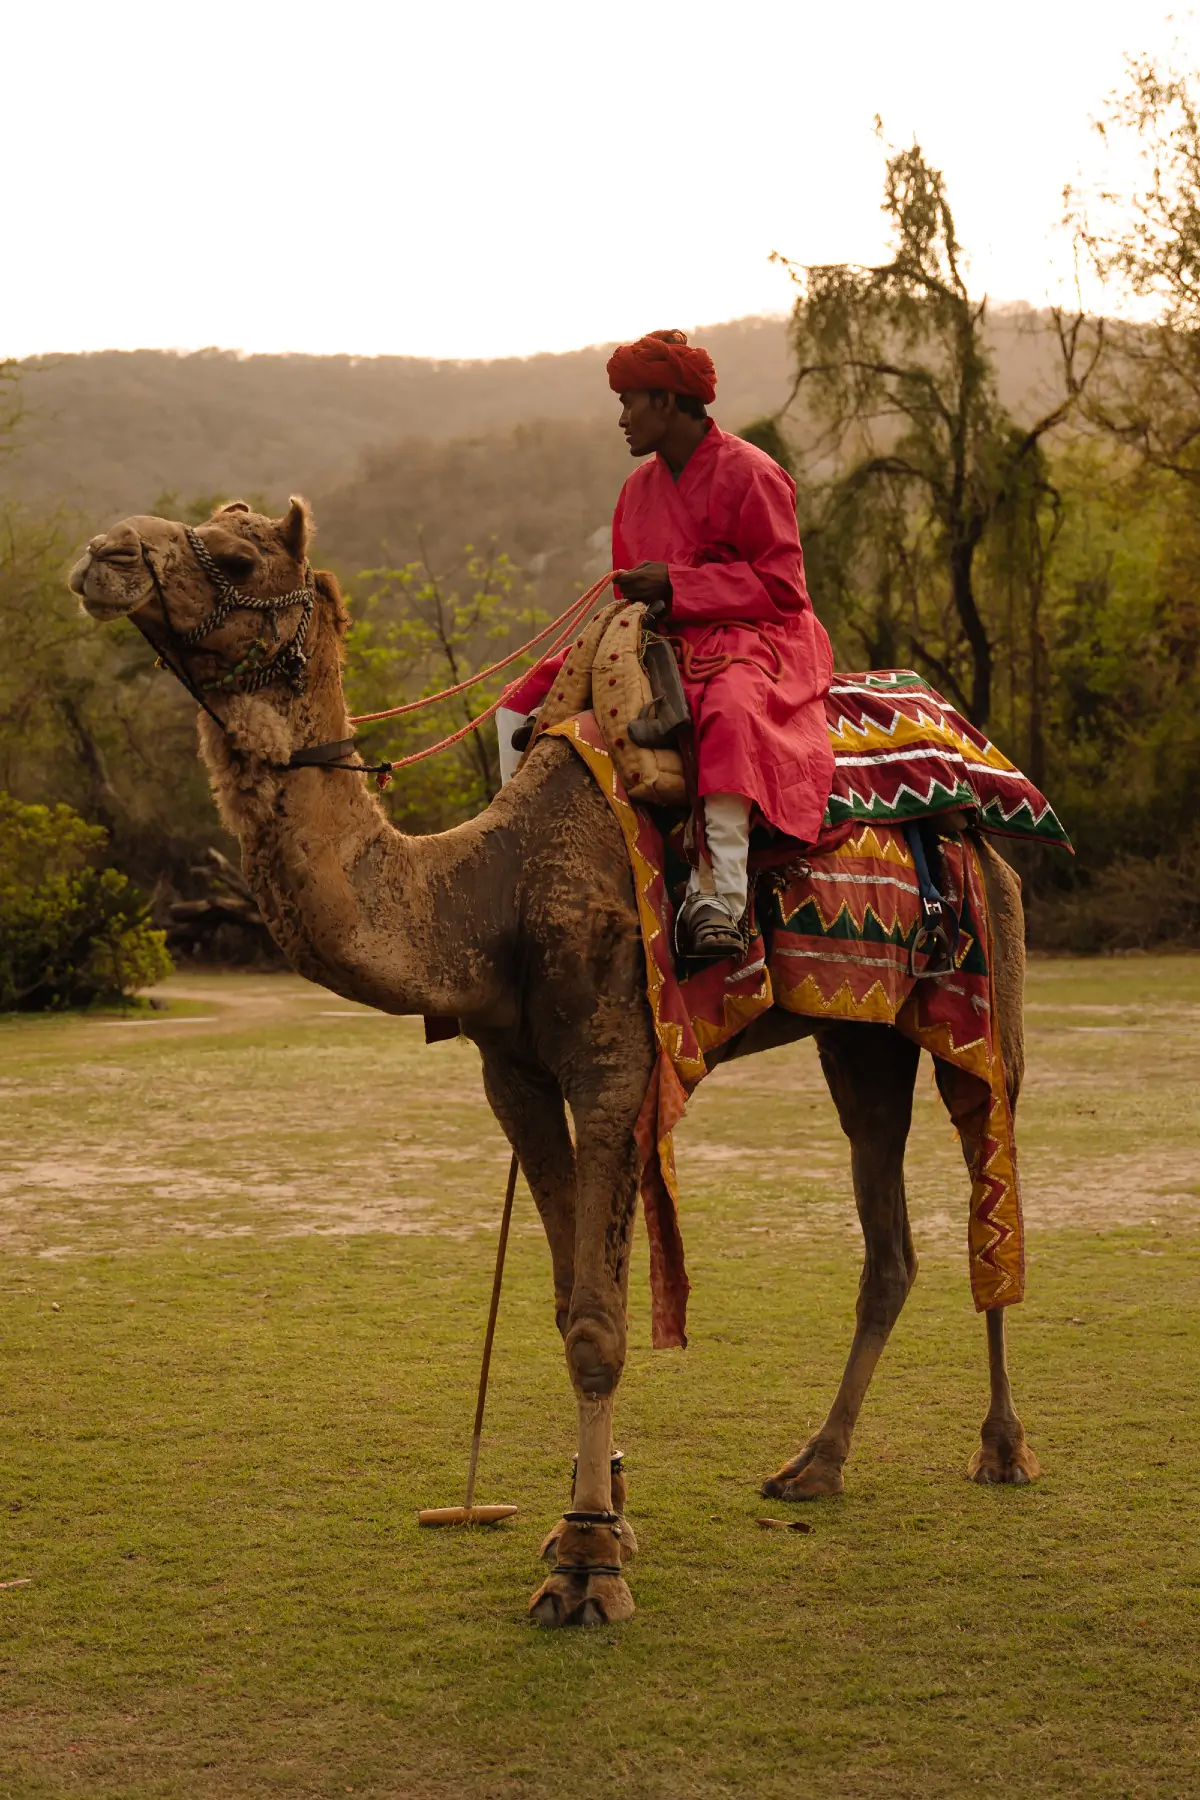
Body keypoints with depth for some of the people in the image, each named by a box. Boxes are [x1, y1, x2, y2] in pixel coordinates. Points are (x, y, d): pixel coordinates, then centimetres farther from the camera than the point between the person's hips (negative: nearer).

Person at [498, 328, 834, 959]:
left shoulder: (750, 472, -9)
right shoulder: (640, 484, 14)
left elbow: (781, 585, -14)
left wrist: (674, 584, -17)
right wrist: (634, 602, -3)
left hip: (752, 640, -8)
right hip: (664, 644, 8)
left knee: (729, 709, -43)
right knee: (531, 697, -2)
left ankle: (721, 897, -46)